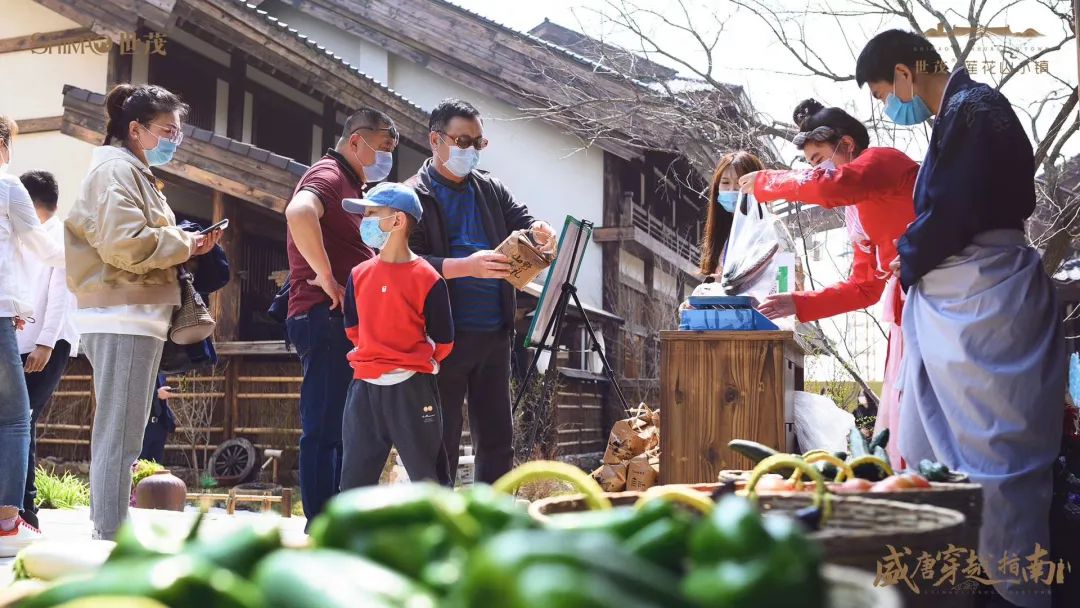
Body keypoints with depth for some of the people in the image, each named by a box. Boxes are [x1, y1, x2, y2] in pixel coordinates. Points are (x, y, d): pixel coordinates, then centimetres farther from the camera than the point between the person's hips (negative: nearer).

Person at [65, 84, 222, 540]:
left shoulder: (133, 173, 22)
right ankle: (111, 539, -7)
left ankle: (106, 532, 21)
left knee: (118, 434, 14)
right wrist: (185, 245, -9)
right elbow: (125, 244, -22)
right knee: (120, 436, -9)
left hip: (133, 317, 11)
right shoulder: (116, 169, -9)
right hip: (124, 318, -11)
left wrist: (184, 245, 8)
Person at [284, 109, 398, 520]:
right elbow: (299, 212, -32)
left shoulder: (350, 185, 24)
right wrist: (327, 278, -25)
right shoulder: (329, 175, -9)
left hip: (344, 322, 11)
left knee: (343, 428, 13)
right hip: (325, 317, -11)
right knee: (325, 427, -8)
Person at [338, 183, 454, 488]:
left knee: (428, 479, 5)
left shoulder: (427, 278, -10)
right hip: (364, 387, 5)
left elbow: (443, 341, -3)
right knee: (354, 480, 10)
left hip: (411, 390, -5)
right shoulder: (360, 274, 5)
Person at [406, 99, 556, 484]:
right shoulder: (415, 196, -3)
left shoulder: (492, 190, 15)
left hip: (495, 335, 6)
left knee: (497, 439, 11)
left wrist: (540, 232, -13)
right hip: (445, 336, -6)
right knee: (442, 442, 1)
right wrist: (467, 266, -28)